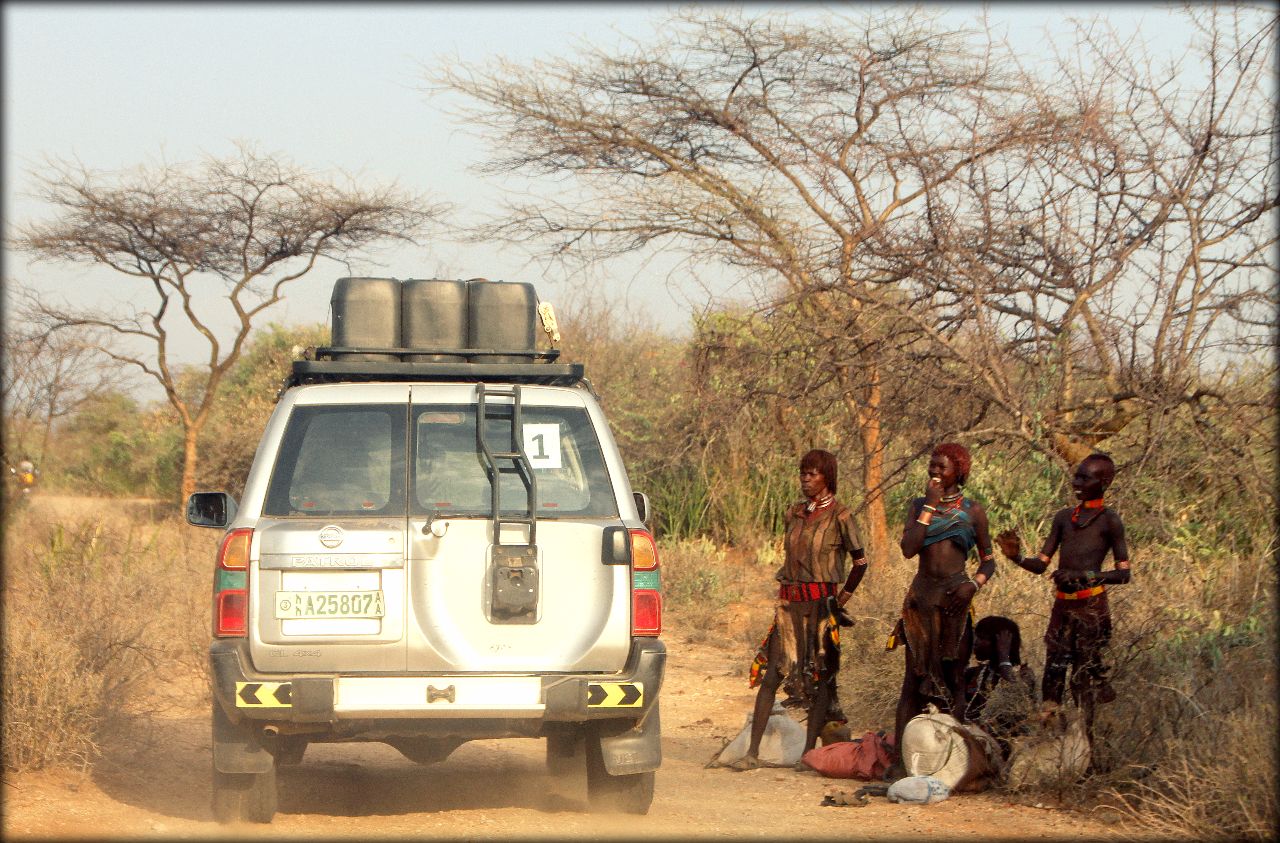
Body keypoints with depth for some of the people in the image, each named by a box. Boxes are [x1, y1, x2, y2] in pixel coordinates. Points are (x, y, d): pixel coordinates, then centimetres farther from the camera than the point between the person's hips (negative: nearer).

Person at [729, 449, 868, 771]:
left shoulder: (839, 515, -4)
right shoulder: (794, 513, 12)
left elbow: (860, 561, 1)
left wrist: (841, 600, 1)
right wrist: (787, 592, 16)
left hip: (820, 604, -5)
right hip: (790, 604, 5)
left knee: (820, 677, 0)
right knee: (770, 674, -2)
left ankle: (809, 752, 5)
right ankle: (752, 752, -3)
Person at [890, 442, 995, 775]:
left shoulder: (972, 511, 6)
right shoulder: (919, 506, 9)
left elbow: (988, 561, 10)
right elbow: (908, 548, -7)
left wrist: (974, 584, -10)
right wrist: (929, 507, -6)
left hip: (955, 598, -1)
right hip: (922, 597, 1)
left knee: (953, 677, -1)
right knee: (914, 676, -2)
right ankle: (899, 757, -5)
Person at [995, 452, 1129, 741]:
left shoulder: (1109, 521, -2)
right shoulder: (1064, 517, 15)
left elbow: (1123, 574, -5)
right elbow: (1041, 564, 15)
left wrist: (1083, 575, -17)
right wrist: (1017, 558, -6)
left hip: (1091, 607, -5)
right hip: (1062, 606, 5)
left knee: (1085, 675, -5)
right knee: (1053, 672, -1)